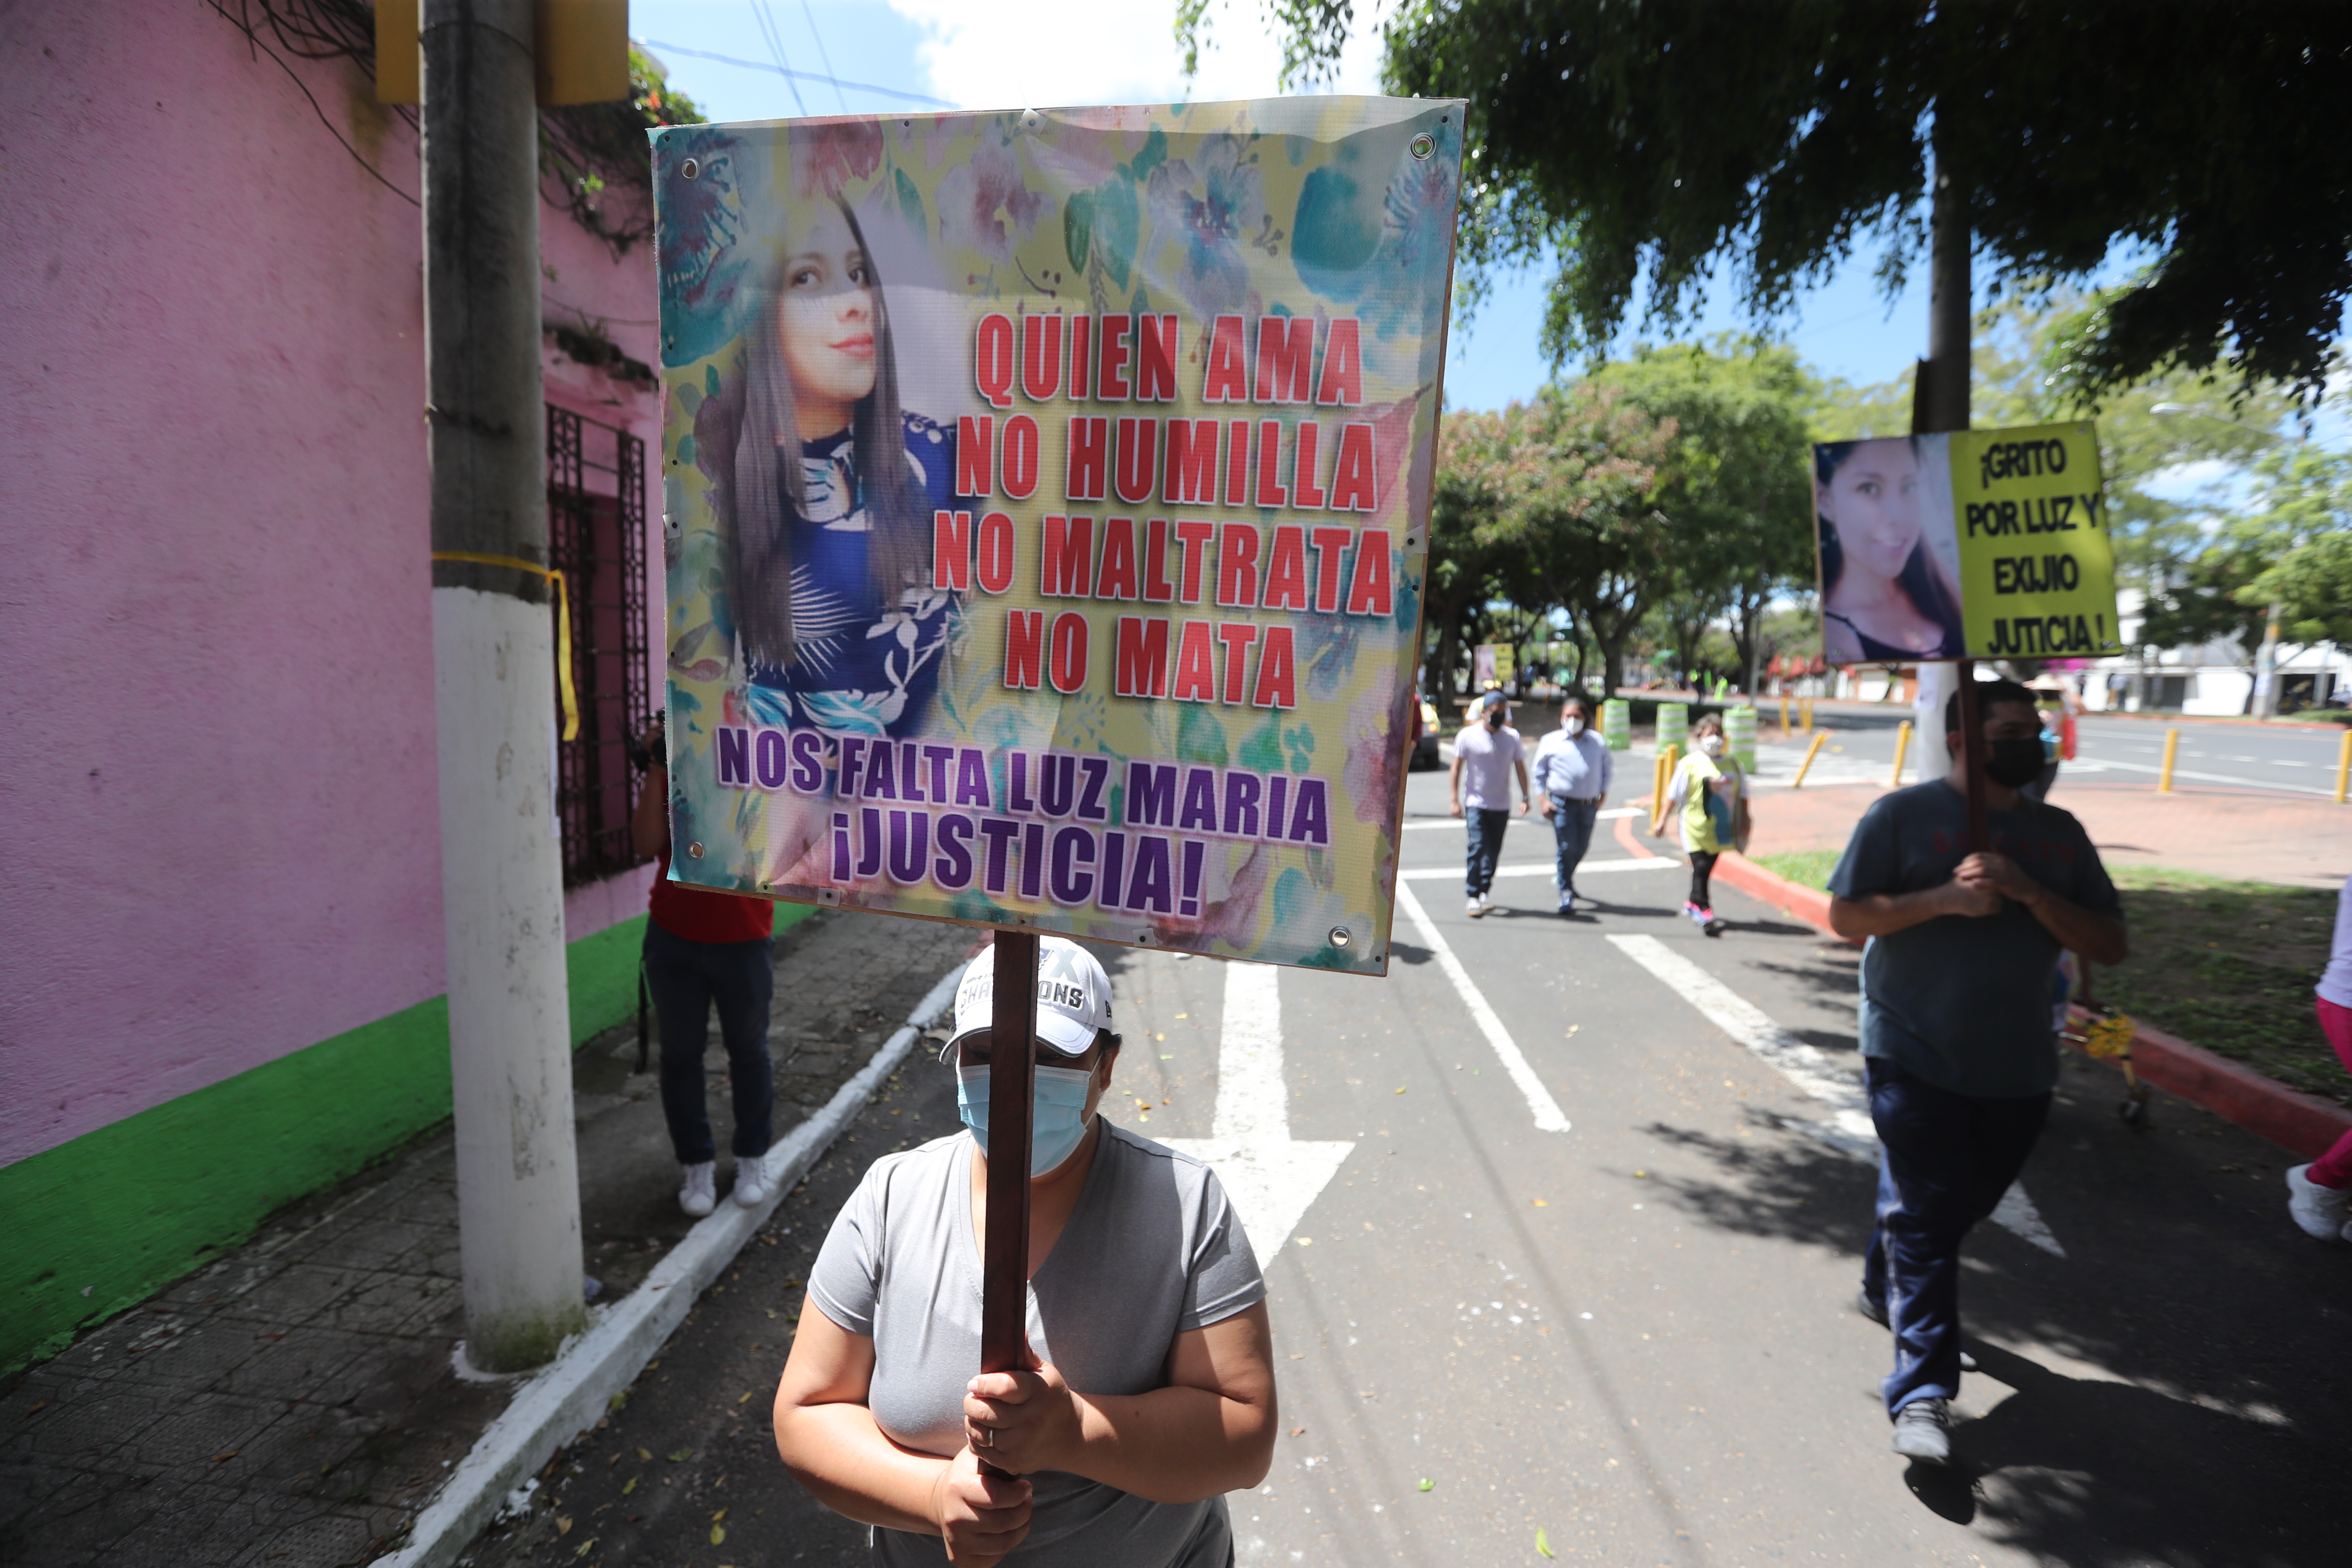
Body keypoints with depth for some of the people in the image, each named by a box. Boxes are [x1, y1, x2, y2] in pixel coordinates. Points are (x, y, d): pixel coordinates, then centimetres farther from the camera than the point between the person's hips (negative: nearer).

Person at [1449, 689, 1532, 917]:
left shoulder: (1512, 737, 3)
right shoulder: (1468, 736, -4)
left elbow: (1520, 768, 9)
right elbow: (1457, 768, 0)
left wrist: (1525, 797, 1)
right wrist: (1455, 800, -4)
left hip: (1502, 805, 3)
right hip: (1476, 803, -3)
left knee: (1494, 852, 9)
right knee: (1478, 849, -12)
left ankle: (1485, 891, 26)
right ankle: (1473, 897, -5)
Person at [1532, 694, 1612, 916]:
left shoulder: (1597, 742, 7)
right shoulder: (1550, 742, 1)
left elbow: (1606, 767, 17)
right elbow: (1539, 772, 5)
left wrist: (1603, 793, 8)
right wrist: (1543, 799, -2)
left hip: (1589, 804, 3)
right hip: (1562, 803, -3)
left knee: (1582, 847, 14)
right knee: (1566, 848, -5)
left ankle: (1562, 875, 41)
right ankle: (1566, 894, 5)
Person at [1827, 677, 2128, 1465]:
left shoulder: (2059, 833, 7)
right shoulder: (1904, 815, -6)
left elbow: (2110, 946, 3)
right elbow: (1845, 916, -8)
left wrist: (2031, 895, -14)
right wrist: (1944, 899, -21)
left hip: (2017, 1070, 5)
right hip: (1915, 1058, -5)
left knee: (1963, 1204, 19)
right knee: (1925, 1215, -5)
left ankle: (1886, 1289, 45)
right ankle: (1922, 1393, 0)